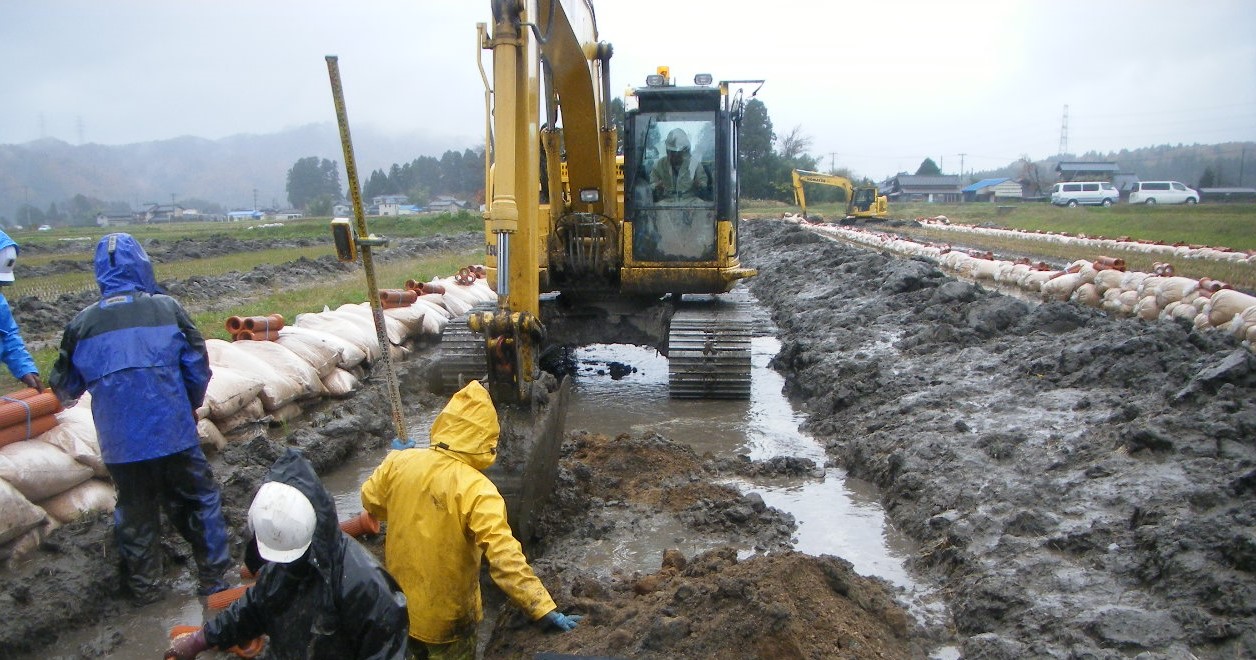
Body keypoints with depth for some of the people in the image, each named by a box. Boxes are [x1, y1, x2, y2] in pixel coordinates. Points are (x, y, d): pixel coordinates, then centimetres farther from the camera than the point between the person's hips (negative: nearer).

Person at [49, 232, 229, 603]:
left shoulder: (83, 323, -1)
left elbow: (65, 387, 10)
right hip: (174, 433, -2)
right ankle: (213, 578, 20)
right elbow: (197, 367, 0)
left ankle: (144, 589, 30)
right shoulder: (166, 309, -6)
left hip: (120, 443, 2)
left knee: (135, 512, 18)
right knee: (199, 502, 15)